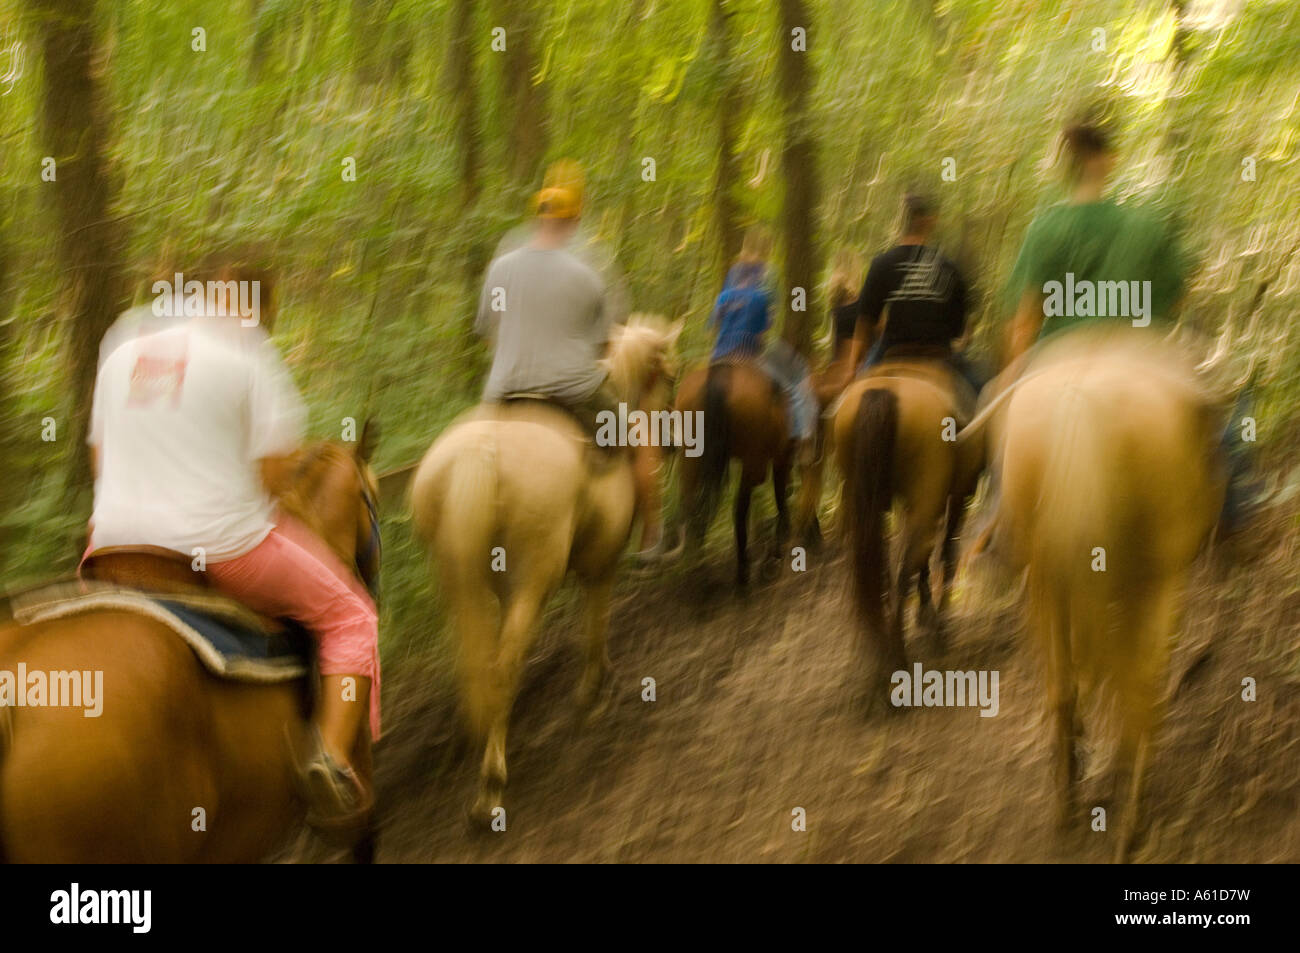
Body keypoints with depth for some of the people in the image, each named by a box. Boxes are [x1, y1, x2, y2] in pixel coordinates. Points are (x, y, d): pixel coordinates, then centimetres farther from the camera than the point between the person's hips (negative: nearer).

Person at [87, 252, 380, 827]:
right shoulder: (250, 358, -6)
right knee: (349, 615, 12)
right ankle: (332, 753, -5)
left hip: (116, 540, 5)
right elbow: (274, 470, -11)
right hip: (224, 545, -5)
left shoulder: (124, 354, 12)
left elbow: (99, 456, 18)